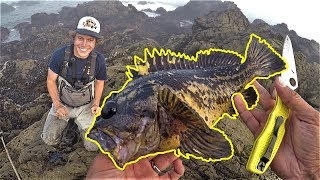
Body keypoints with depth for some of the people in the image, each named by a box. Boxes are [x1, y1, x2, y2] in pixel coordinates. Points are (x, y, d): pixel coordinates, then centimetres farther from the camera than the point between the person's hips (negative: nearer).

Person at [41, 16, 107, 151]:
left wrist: (96, 103, -12)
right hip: (62, 104, 0)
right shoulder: (59, 55, -24)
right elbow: (51, 80, -9)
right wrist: (57, 105, -16)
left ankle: (80, 123, 29)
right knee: (49, 140, 1)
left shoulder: (99, 60, -21)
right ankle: (65, 120, 30)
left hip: (85, 107, 0)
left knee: (93, 146, 0)